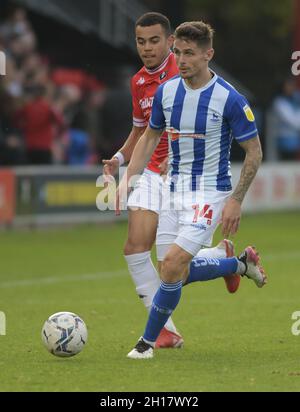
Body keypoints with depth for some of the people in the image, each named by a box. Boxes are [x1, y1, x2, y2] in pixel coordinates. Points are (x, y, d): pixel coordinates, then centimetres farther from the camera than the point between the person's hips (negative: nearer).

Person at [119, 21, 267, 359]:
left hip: (211, 193, -6)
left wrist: (236, 200, -12)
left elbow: (254, 151, -8)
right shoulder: (166, 91, -1)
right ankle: (243, 263, 39)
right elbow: (150, 137, 14)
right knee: (182, 270, 12)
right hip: (175, 190, 7)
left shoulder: (229, 99, -16)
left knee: (173, 264, -20)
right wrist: (128, 179, 3)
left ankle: (148, 341, -5)